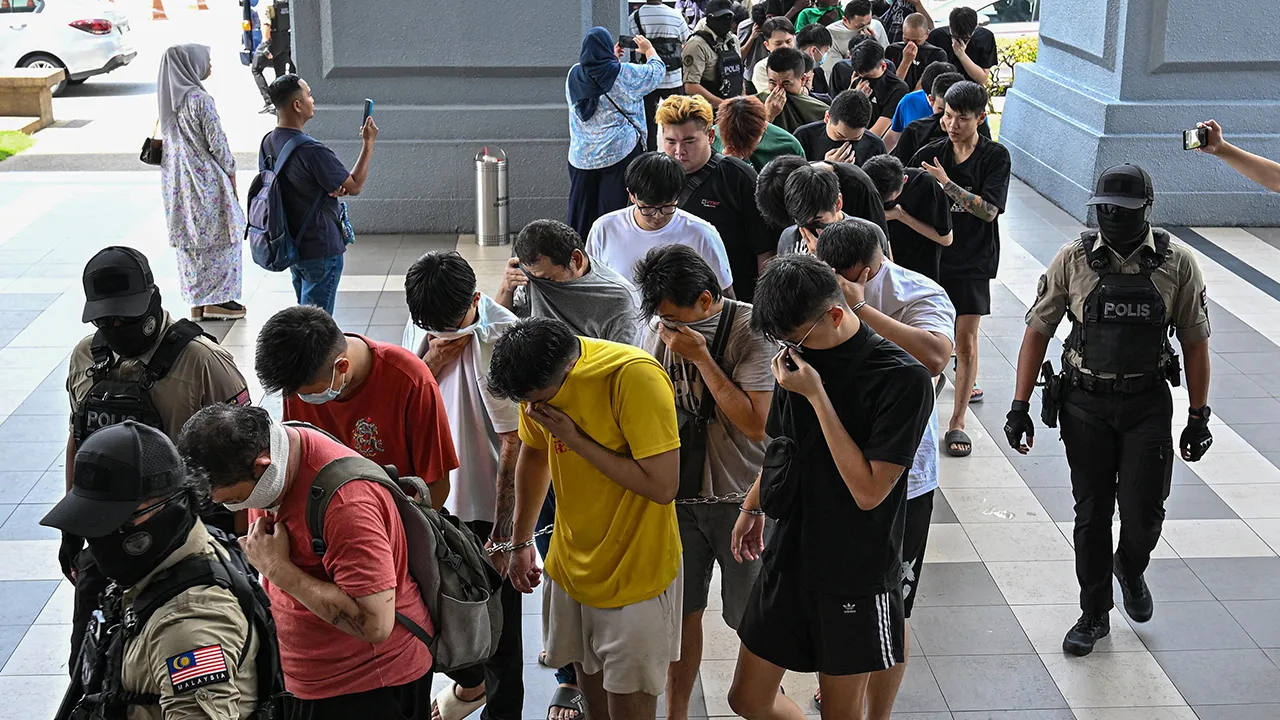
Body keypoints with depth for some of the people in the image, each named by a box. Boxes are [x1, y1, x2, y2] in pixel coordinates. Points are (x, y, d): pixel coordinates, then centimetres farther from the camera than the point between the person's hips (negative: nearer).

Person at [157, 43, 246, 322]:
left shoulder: (169, 99, 7)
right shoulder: (199, 99, -17)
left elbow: (168, 139, 13)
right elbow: (217, 144, -15)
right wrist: (231, 175, -3)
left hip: (176, 181, 8)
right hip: (205, 179, -8)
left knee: (189, 240, 12)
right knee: (219, 236, 3)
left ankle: (197, 304, 18)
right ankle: (215, 300, 5)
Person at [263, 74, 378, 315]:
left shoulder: (267, 143, 1)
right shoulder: (312, 150, -26)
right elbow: (355, 186, -16)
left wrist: (330, 188, 0)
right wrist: (368, 143, -7)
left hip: (290, 245, 9)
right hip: (320, 248, -9)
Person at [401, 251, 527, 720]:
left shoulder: (501, 341, -25)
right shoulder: (425, 323, -3)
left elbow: (514, 444, -21)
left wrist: (503, 534, -18)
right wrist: (433, 358, -18)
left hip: (488, 507, -7)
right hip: (433, 495, 7)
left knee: (495, 618, 8)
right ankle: (469, 681, 49)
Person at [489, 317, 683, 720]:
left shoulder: (635, 377, -28)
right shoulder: (537, 375, -6)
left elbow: (662, 485, -30)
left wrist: (575, 439, -27)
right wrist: (521, 541, 18)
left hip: (634, 572, -6)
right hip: (572, 563, 6)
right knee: (588, 674, 19)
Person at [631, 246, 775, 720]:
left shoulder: (752, 330, -18)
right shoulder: (659, 326, -2)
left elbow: (756, 424, -24)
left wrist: (700, 356, -24)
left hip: (740, 497, -4)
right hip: (678, 493, 4)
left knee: (752, 618, 7)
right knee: (682, 610, 11)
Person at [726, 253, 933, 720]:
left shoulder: (902, 379, -19)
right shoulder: (799, 355, 1)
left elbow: (868, 491, -23)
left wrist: (816, 396, -24)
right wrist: (753, 507, 27)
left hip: (857, 573, -6)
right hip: (788, 556, 6)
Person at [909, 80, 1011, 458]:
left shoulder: (995, 157, -6)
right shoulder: (928, 154, 0)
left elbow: (989, 210, -16)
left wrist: (947, 184, -22)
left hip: (972, 261, -2)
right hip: (930, 255, 2)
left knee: (966, 340, -1)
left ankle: (958, 422, 8)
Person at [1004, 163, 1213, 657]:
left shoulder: (1178, 263, -5)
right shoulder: (1074, 259, -5)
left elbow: (1195, 342, 1)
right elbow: (1038, 331, 0)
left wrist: (1199, 416, 1)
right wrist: (1019, 406, -4)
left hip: (1148, 405, 0)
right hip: (1085, 404, 1)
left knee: (1143, 515, -2)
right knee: (1092, 514, 8)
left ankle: (1130, 569, 35)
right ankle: (1094, 615, 26)